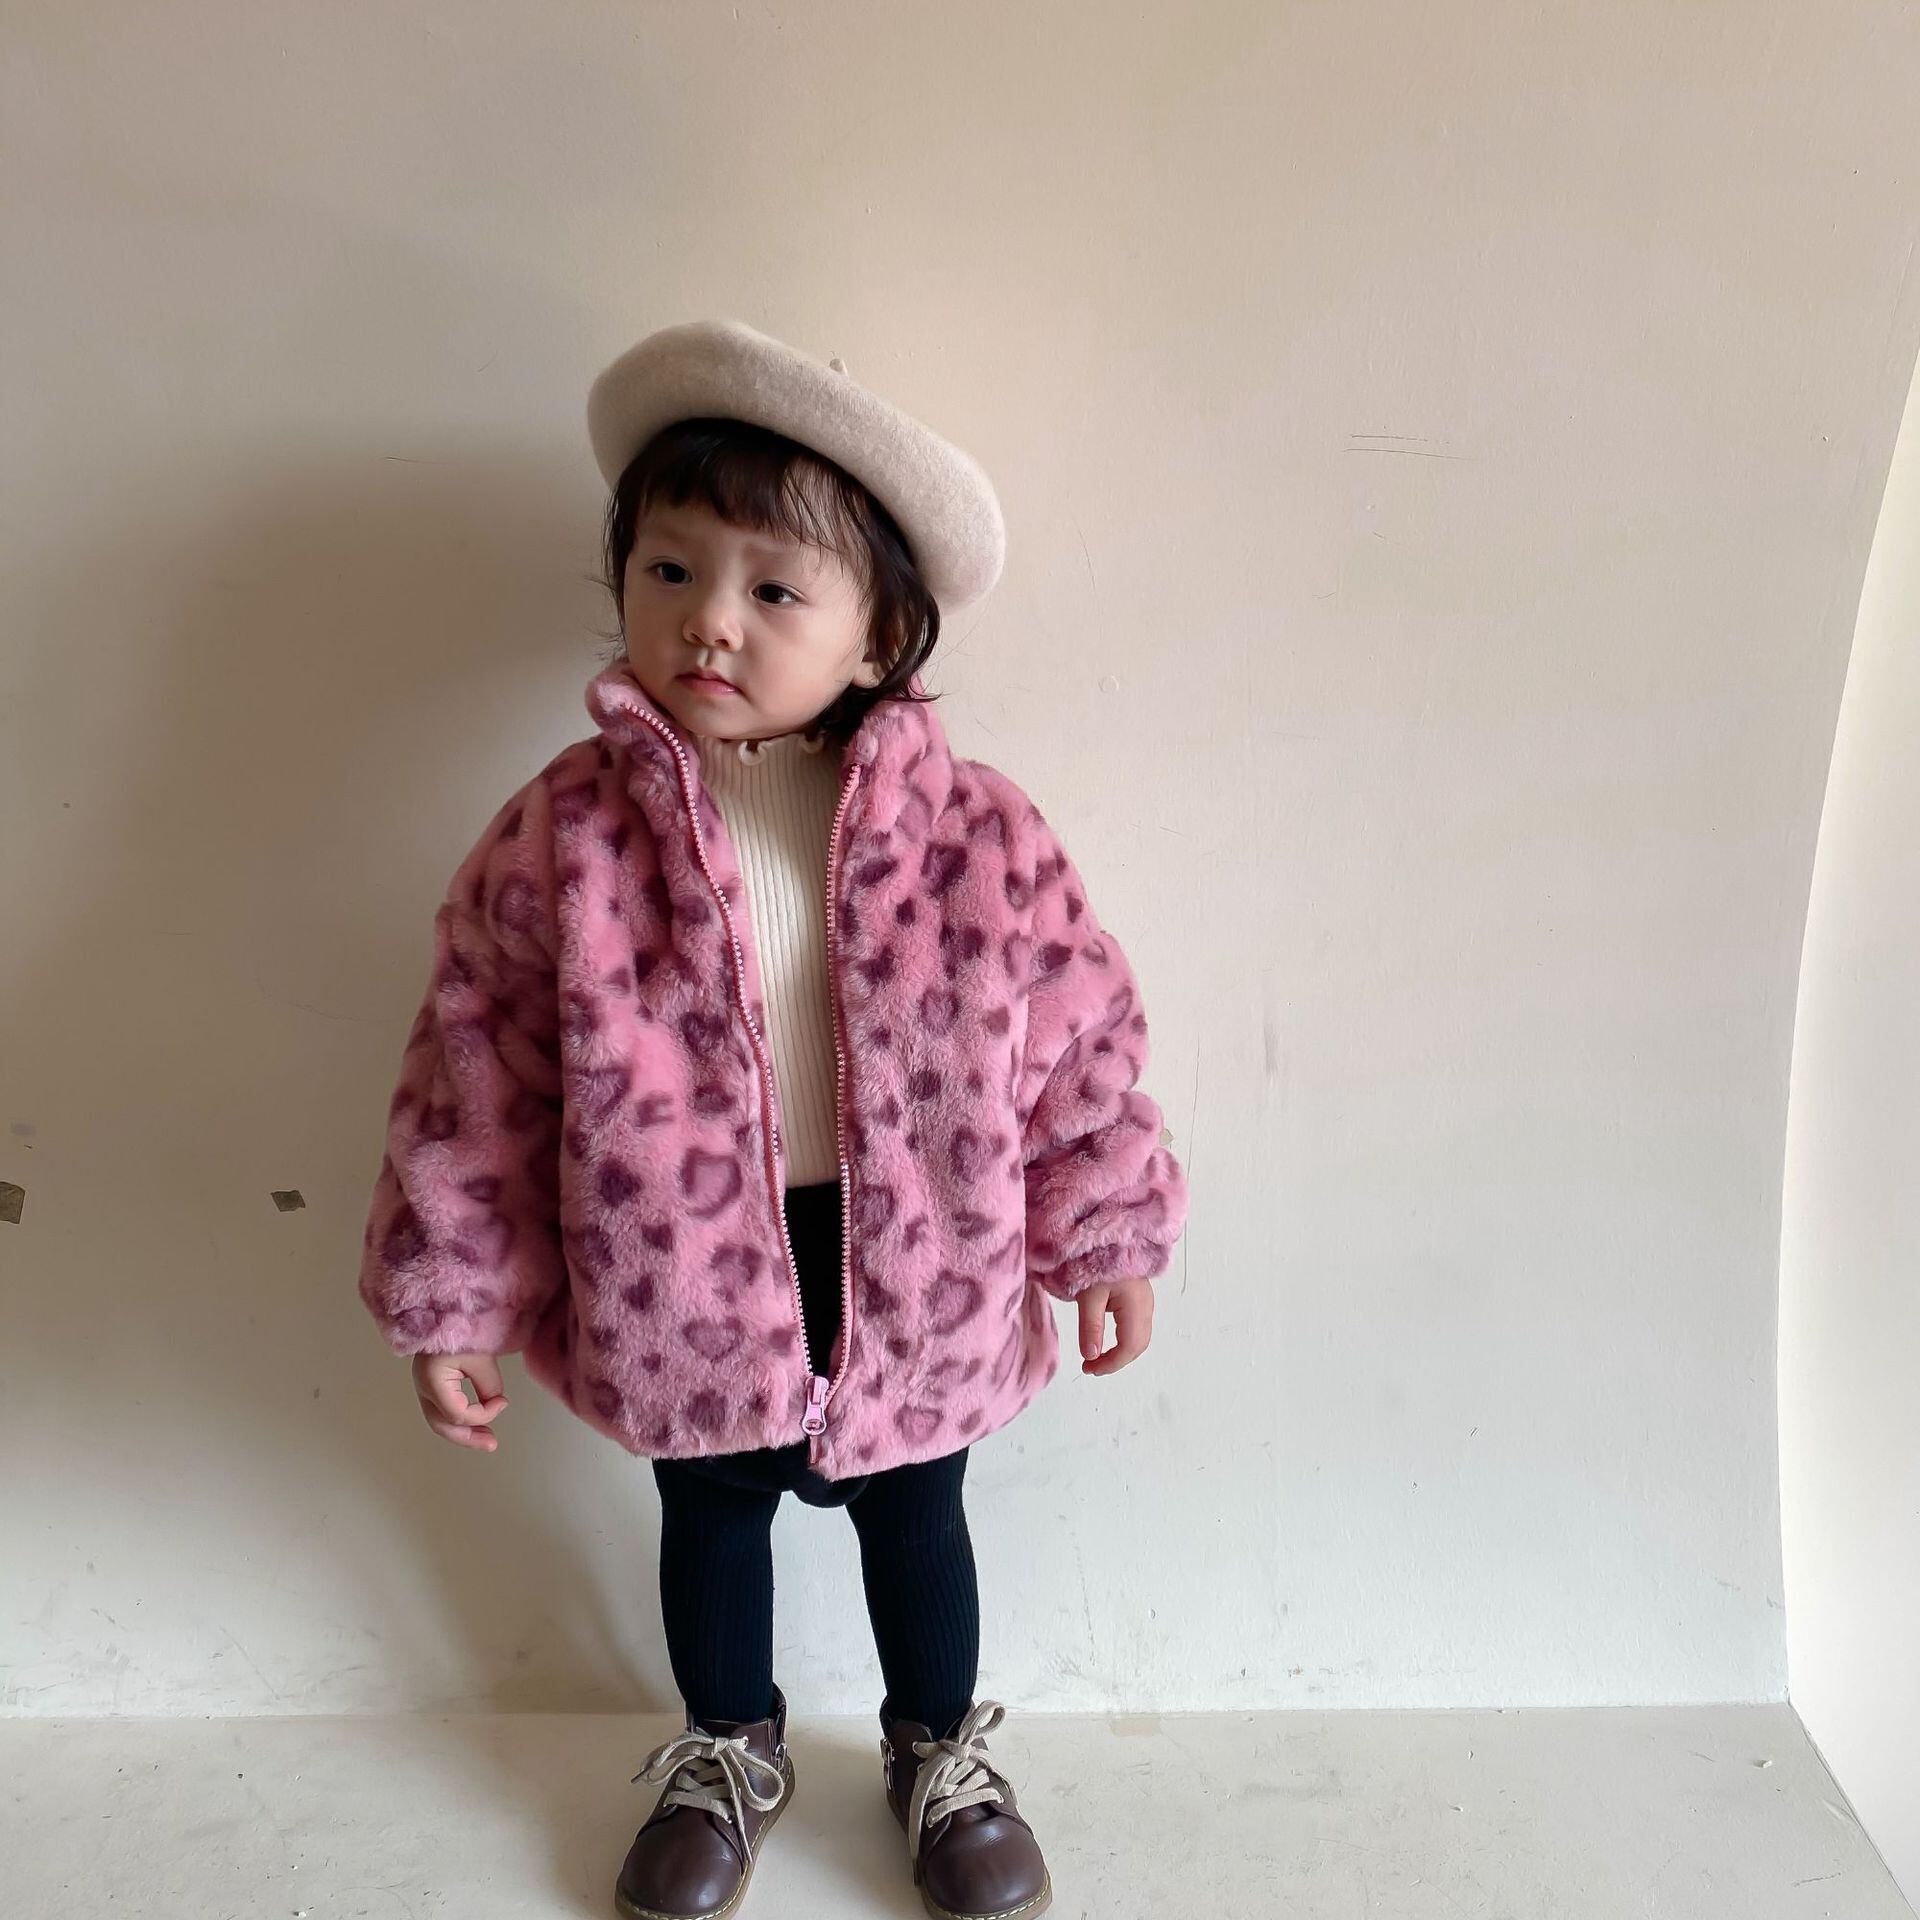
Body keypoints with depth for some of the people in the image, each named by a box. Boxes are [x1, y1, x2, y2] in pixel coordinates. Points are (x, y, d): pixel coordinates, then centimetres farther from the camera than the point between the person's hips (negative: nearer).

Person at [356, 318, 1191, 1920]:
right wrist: (452, 1301, -3)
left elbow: (1078, 1040, -7)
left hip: (912, 1273, 0)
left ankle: (942, 1754, 54)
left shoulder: (975, 831, -17)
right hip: (683, 1278, 1)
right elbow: (473, 1078, -9)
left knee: (914, 1520, 24)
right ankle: (731, 1754, 55)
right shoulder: (562, 838, -16)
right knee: (711, 1518, 25)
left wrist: (1106, 1238, 1)